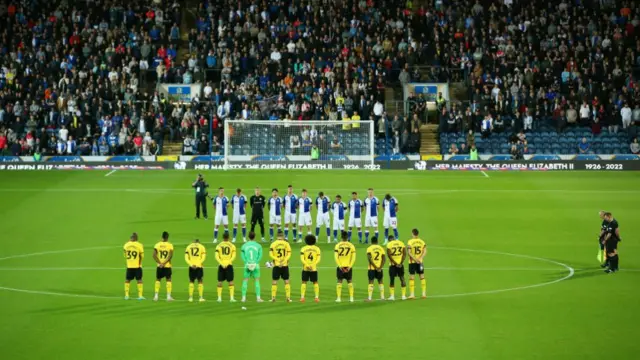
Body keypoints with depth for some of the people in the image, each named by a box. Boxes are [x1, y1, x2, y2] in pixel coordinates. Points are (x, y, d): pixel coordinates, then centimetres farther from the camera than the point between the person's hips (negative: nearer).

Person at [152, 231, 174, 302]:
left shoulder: (157, 245, 1)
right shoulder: (170, 245, -5)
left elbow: (154, 255, -8)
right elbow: (170, 255, -16)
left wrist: (160, 263, -7)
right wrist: (164, 263, -14)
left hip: (159, 266, 2)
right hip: (167, 266, -2)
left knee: (158, 280, 14)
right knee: (168, 280, 8)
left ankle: (156, 296, 9)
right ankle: (168, 296, 3)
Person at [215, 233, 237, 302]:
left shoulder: (219, 246, 3)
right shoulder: (232, 246, 2)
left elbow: (217, 257, -5)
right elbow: (233, 257, -6)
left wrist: (222, 264, -9)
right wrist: (227, 263, -10)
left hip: (221, 265, 1)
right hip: (229, 265, -1)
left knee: (220, 281, 8)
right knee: (230, 281, 4)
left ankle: (219, 298, 6)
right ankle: (231, 297, -1)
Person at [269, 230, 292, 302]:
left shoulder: (273, 244, -2)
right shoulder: (286, 243, -1)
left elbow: (271, 254, -9)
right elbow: (289, 254, -6)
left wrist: (277, 260, -9)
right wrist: (284, 261, -8)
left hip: (276, 265, -1)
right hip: (285, 265, 1)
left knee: (274, 282, 6)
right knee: (286, 281, 9)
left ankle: (273, 298, 3)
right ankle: (288, 298, 7)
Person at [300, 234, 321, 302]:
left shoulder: (303, 248, 0)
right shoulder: (317, 248, 4)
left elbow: (302, 259, -9)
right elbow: (318, 259, -3)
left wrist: (307, 265, -14)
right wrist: (313, 264, -10)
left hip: (305, 269, -1)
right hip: (314, 268, 1)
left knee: (304, 282, 4)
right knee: (315, 282, 9)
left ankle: (302, 297, -2)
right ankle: (317, 297, 6)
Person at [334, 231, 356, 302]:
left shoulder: (337, 245, -3)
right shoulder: (351, 246, -1)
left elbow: (336, 257, -6)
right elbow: (353, 258, -4)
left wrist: (340, 266, -4)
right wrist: (349, 266, -2)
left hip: (340, 267, -1)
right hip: (348, 267, 1)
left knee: (339, 282, 4)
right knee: (349, 282, 9)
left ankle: (339, 298, 1)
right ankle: (351, 298, 8)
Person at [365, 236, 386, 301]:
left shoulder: (369, 248, -4)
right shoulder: (381, 248, 5)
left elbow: (369, 258, -15)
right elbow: (384, 259, -2)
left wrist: (375, 267, -13)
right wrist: (380, 267, -6)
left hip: (372, 268, -3)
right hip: (379, 268, 3)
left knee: (371, 282, 1)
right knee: (380, 282, 16)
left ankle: (369, 298, -3)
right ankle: (382, 297, 16)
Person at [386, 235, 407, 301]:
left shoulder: (389, 244, -4)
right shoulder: (401, 243, 6)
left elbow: (389, 255, -12)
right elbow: (404, 254, 0)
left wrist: (395, 263, -9)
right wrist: (401, 263, -4)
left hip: (392, 264, -3)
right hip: (400, 264, 3)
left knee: (392, 279, 6)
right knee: (402, 279, 10)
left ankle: (392, 296, 5)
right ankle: (404, 295, 11)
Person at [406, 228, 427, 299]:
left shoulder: (410, 242, -8)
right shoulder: (422, 241, 3)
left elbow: (409, 252, -16)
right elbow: (425, 251, -5)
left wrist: (415, 259, -15)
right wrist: (420, 258, -11)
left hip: (412, 262, -3)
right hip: (420, 262, 3)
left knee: (412, 277, 1)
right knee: (422, 277, 11)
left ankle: (412, 294, -1)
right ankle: (424, 293, 11)